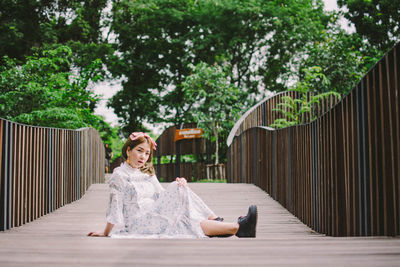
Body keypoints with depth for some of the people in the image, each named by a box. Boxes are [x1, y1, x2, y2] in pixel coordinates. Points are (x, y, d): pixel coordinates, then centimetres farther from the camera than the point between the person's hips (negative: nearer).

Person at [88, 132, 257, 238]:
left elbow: (162, 197, 11)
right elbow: (115, 205, -6)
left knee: (177, 190, -11)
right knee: (184, 221, -23)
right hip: (137, 222, -7)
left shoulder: (148, 174, 22)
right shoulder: (119, 176, -1)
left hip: (153, 216, 7)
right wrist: (106, 233, -10)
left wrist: (178, 186, -7)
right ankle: (237, 228, -35)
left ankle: (217, 221, -26)